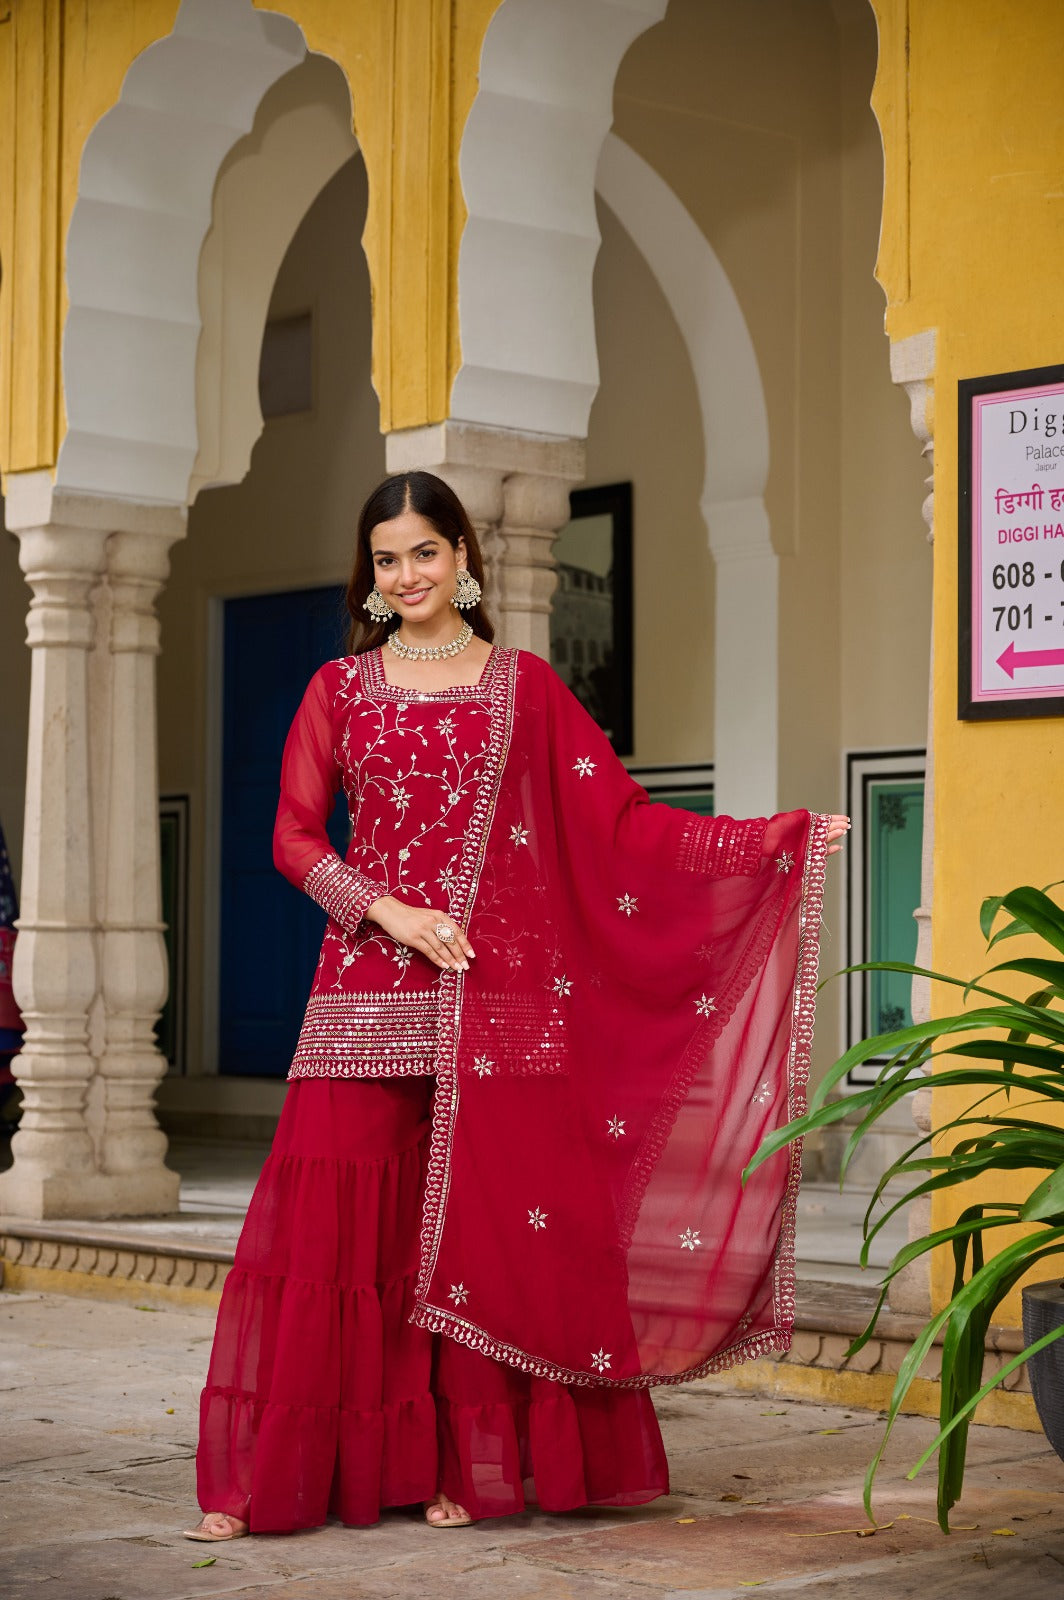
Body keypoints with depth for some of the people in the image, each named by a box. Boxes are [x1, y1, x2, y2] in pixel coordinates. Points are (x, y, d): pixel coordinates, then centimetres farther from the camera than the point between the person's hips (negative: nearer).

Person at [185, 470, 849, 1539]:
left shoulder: (523, 687, 9)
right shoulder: (340, 689, 10)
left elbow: (622, 820, 5)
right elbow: (295, 834, 5)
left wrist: (780, 840, -3)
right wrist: (391, 910, -10)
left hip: (496, 991, 0)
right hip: (371, 989, 0)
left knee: (487, 1220, -2)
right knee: (337, 1218, -4)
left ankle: (464, 1464, 9)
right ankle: (265, 1474, 2)